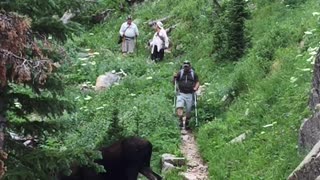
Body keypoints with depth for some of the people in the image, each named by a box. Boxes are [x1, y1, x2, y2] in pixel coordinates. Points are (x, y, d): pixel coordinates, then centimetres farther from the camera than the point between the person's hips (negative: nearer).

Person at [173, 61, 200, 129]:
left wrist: (196, 88, -12)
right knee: (179, 107, -23)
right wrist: (174, 77, -11)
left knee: (188, 111, 4)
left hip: (189, 95, 0)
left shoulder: (193, 74, 7)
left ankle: (187, 123, 19)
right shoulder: (180, 73, 7)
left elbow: (197, 82, 8)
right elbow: (174, 82, 10)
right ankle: (181, 121, -25)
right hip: (181, 94, 0)